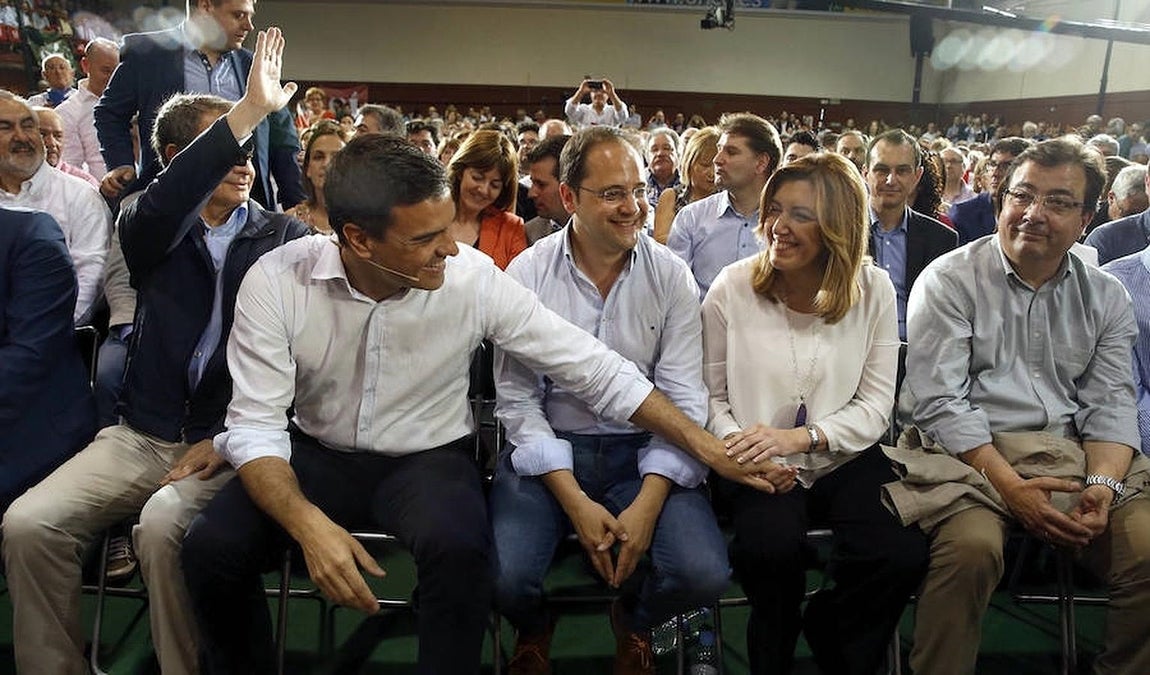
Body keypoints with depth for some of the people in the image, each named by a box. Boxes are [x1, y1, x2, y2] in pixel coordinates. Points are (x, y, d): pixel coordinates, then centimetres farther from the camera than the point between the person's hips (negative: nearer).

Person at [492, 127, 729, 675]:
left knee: (703, 575, -21)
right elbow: (517, 400, -6)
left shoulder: (671, 276, -2)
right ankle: (534, 629, 18)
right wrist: (574, 501, -16)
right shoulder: (527, 274, -5)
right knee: (505, 577, -24)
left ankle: (634, 621, 19)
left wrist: (648, 502, -18)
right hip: (548, 450, -1)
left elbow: (682, 399, -5)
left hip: (643, 451, 1)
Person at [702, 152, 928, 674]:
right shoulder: (733, 288, -4)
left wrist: (800, 437, -20)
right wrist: (738, 445, -20)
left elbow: (875, 405, -3)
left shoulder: (873, 290, -1)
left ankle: (827, 633, 9)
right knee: (772, 546, -32)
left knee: (902, 555, -25)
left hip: (844, 460, 2)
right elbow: (711, 395, 1)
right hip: (761, 467, -1)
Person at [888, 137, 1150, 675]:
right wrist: (1011, 485, -17)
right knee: (973, 545, -32)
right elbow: (939, 402, -9)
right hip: (969, 454, -4)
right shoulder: (949, 281, -1)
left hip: (1072, 456, 4)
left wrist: (1103, 484, -12)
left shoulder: (1105, 298, 14)